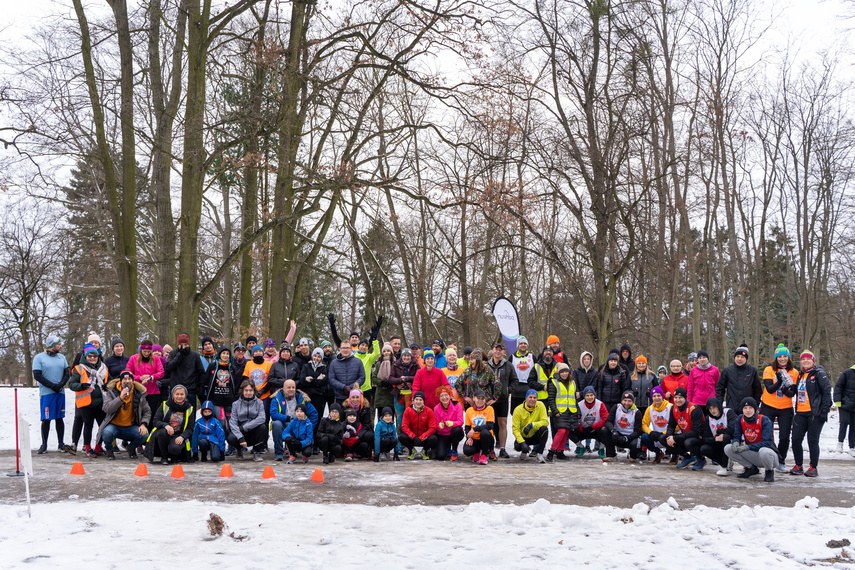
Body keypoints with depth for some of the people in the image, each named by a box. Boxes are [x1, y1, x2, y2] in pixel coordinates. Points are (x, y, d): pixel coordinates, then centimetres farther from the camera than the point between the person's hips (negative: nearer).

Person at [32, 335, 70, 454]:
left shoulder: (62, 357, 12)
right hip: (46, 393, -4)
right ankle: (44, 445, 7)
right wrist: (52, 385, -15)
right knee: (46, 419, -2)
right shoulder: (39, 357, -2)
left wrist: (61, 384, -10)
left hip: (60, 392, 4)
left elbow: (67, 373, 10)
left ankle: (61, 444, 13)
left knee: (59, 418, 7)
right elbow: (37, 375, -9)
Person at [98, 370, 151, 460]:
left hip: (130, 427, 2)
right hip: (114, 425, -2)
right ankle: (109, 450, 2)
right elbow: (106, 409, -17)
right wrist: (120, 398, -26)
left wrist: (143, 424, -11)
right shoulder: (112, 391, -3)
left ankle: (131, 448, 10)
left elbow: (147, 411, 7)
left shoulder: (139, 393, 3)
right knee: (107, 433, -36)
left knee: (144, 435, -25)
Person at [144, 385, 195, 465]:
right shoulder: (165, 405, 0)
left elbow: (190, 428, 2)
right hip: (164, 434, 0)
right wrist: (166, 426, -27)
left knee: (175, 448, -35)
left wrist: (182, 437, -18)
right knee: (163, 432, -37)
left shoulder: (189, 409, 3)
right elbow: (156, 421, -5)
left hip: (178, 437, 0)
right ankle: (164, 457, -13)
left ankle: (174, 457, 7)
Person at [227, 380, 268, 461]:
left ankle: (256, 452, -7)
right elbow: (233, 422, -9)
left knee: (262, 426, -30)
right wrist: (241, 438, -25)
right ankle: (240, 449, 6)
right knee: (231, 439, -32)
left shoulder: (259, 403, 1)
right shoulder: (236, 404, 1)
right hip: (240, 433, 0)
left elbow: (261, 418, -17)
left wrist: (243, 427, -24)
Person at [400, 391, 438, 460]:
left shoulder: (429, 411, -8)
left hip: (424, 438, -1)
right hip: (411, 438, 1)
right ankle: (412, 450, 4)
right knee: (402, 437, -31)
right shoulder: (408, 411, -5)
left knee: (433, 439, -32)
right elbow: (404, 426, -10)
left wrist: (420, 438, -24)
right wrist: (414, 437, -25)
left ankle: (424, 451, 4)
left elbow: (432, 428, -12)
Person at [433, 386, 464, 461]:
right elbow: (437, 426, -4)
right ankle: (447, 448, 18)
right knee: (440, 456, -23)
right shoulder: (436, 408, -5)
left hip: (455, 434, 0)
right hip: (443, 435, 0)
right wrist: (440, 426, -30)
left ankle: (454, 451, -10)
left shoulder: (457, 405, -9)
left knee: (457, 430, -39)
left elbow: (460, 422, -17)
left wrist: (452, 423, -38)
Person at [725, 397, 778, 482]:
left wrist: (747, 447, -31)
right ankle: (751, 468, 6)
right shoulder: (740, 419, -2)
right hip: (751, 454, 5)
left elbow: (767, 442, -24)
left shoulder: (764, 420, -18)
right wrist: (735, 443, -26)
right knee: (728, 448, -12)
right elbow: (737, 436, 0)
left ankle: (769, 472, -6)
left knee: (764, 451, -41)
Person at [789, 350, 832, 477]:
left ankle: (813, 467, 8)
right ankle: (798, 466, 13)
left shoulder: (819, 374, -4)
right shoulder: (800, 375, 18)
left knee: (812, 441, -3)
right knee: (796, 439, 1)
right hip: (801, 413, 6)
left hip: (815, 413, -6)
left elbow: (827, 392, -9)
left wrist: (824, 410, -15)